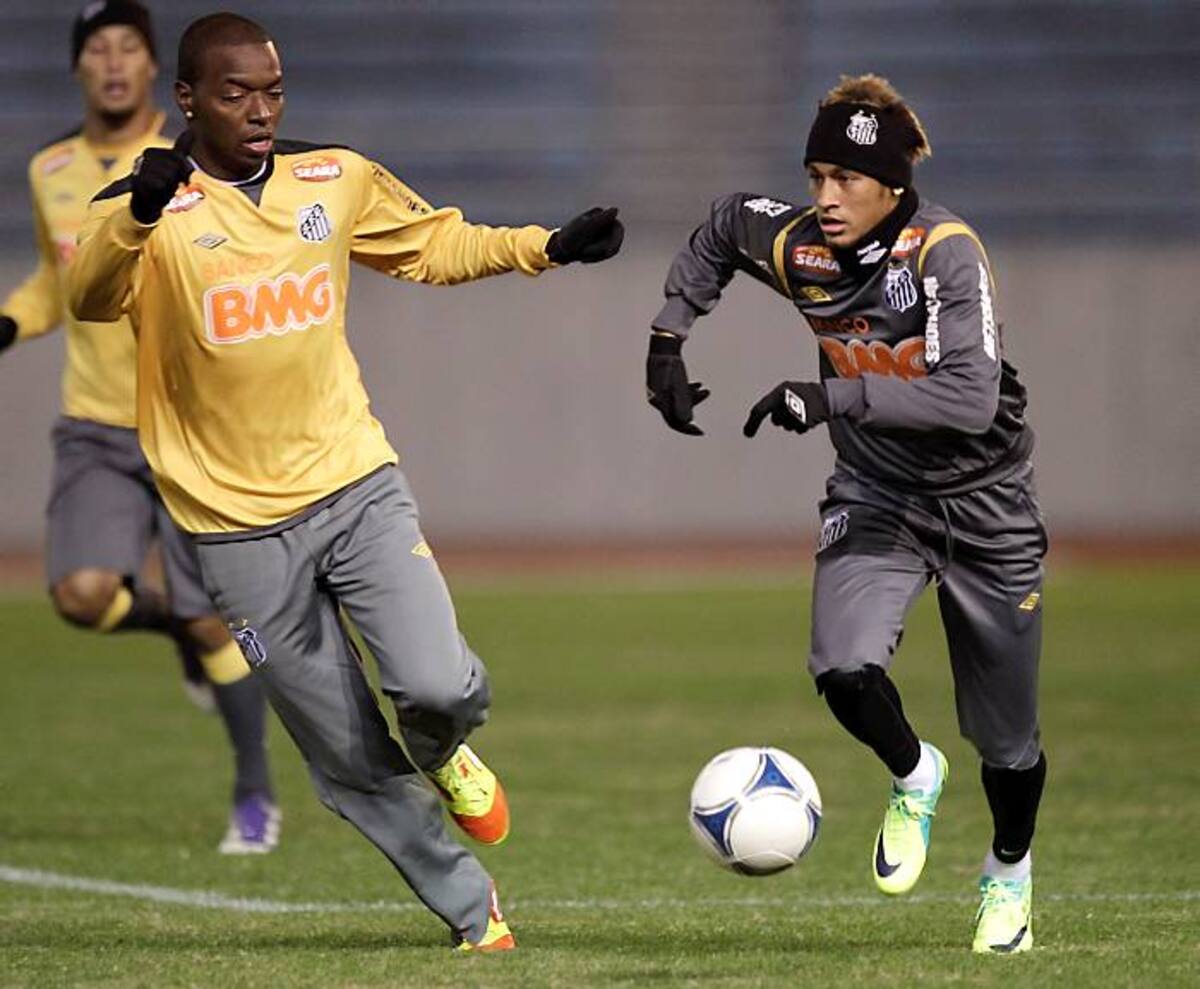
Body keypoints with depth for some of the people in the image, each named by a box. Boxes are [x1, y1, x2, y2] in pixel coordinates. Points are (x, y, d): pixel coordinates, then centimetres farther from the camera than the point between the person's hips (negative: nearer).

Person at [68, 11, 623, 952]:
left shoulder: (337, 181, 3)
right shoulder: (151, 210, -9)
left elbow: (434, 244, 20)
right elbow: (89, 297, -29)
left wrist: (545, 247, 5)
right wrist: (136, 213, -48)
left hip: (357, 485, 2)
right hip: (241, 525, -2)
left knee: (440, 689, -19)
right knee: (351, 760, 4)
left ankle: (443, 753, 18)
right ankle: (475, 912, 23)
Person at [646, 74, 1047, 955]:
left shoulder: (946, 252, -26)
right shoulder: (794, 246, -11)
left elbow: (970, 398, -37)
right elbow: (720, 228, 13)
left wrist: (833, 398, -42)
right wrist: (669, 340, 6)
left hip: (983, 507, -3)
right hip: (876, 497, 3)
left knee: (1007, 738, 7)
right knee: (844, 669, -26)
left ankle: (1010, 873, 40)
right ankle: (912, 777, 9)